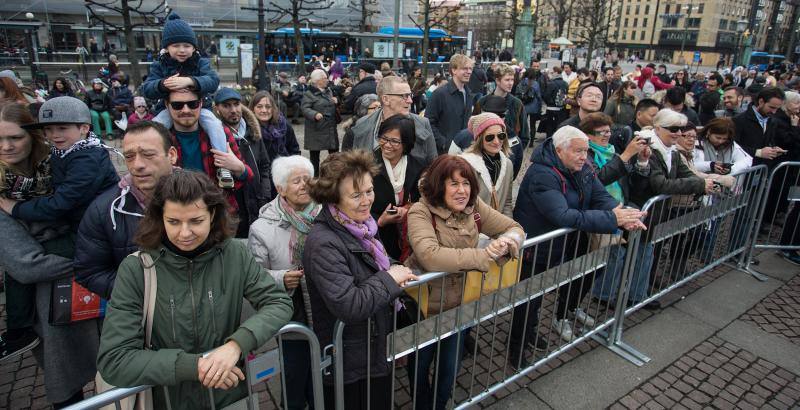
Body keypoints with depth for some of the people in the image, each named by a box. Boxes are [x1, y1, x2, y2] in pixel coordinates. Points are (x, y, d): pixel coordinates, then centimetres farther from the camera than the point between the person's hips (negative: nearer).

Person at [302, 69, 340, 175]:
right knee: (314, 155, 4)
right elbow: (304, 108, -17)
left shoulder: (328, 91, 14)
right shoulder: (309, 94, -8)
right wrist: (314, 114, -34)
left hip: (331, 128, 6)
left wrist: (335, 101, 4)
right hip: (316, 129, -6)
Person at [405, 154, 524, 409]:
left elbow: (514, 227, 1)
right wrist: (484, 255, -36)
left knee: (451, 367, 20)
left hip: (460, 302, 4)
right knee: (420, 364, 19)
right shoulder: (421, 212, -23)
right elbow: (430, 257, -38)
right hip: (425, 304, -4)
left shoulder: (474, 207, -7)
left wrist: (507, 240, -24)